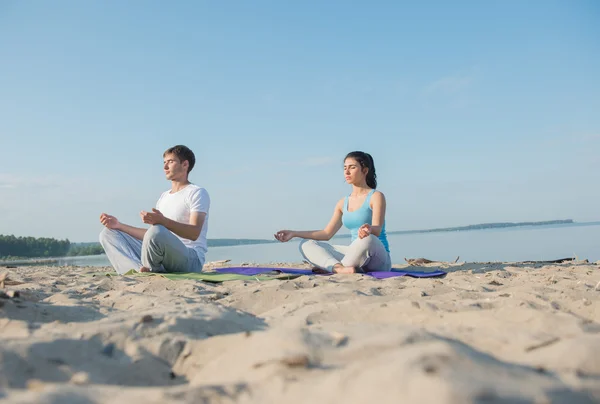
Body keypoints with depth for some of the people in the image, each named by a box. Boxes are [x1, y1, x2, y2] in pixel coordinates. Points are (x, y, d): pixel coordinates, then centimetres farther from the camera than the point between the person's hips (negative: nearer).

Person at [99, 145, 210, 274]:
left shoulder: (197, 193, -2)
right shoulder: (164, 196, 24)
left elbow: (194, 233, -17)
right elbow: (150, 235, 23)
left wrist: (163, 221, -32)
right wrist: (119, 225, 13)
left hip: (191, 260, -8)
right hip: (164, 259, 9)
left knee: (157, 231, -40)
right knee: (108, 233, 3)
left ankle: (147, 272, -10)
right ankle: (142, 270, -25)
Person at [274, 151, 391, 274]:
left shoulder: (376, 197, -4)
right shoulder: (343, 203, 14)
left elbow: (377, 230, -17)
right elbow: (327, 233, 15)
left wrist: (369, 229, -43)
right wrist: (294, 233, 9)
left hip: (379, 259, -6)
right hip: (356, 257, 6)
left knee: (367, 238, -40)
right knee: (306, 244, -6)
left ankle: (332, 268, -21)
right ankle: (339, 268, -36)